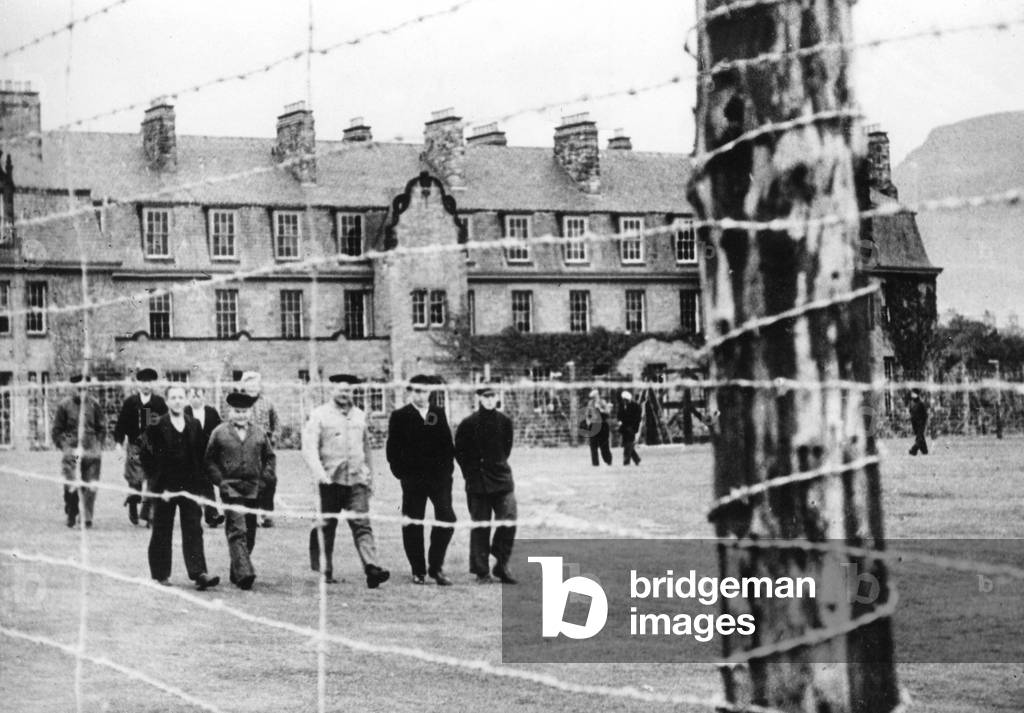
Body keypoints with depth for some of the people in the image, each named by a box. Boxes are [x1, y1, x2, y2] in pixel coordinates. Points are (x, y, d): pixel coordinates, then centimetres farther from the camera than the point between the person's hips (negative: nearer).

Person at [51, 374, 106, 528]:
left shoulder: (93, 404, 6)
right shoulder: (64, 405, 1)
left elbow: (101, 428, 16)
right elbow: (56, 430, 7)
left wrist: (98, 446, 6)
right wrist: (64, 446, -2)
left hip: (91, 451, 2)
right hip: (71, 451, -2)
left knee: (90, 487, -2)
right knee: (71, 486, -8)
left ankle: (87, 517, 10)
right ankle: (71, 516, 10)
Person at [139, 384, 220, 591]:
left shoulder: (194, 426, 7)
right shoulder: (157, 427, -3)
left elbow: (202, 455, 13)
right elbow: (144, 454, -2)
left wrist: (201, 480, 6)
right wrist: (154, 476, -6)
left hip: (190, 486, 2)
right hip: (165, 486, -2)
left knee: (193, 530, -5)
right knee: (162, 532, 6)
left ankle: (199, 574, -11)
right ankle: (160, 575, 15)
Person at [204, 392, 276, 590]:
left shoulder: (259, 434, 10)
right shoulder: (219, 433, 2)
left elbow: (270, 457, 18)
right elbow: (210, 460, 5)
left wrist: (265, 479, 5)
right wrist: (219, 480, -5)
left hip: (253, 489, 4)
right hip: (230, 488, -4)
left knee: (249, 534, 8)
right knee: (237, 530, -16)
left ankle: (236, 574, 21)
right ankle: (244, 573, -25)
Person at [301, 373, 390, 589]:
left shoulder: (359, 416, 16)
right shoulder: (319, 415, 1)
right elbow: (309, 448, -8)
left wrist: (369, 477, 23)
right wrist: (318, 473, -21)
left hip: (356, 481, 3)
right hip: (330, 480, -3)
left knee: (362, 524, -10)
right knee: (325, 527, 5)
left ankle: (371, 568, -22)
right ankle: (323, 571, 17)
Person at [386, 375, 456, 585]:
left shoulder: (439, 414, 11)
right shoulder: (399, 416, 2)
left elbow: (447, 444, 13)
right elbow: (393, 449, 2)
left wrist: (447, 469, 4)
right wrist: (400, 472, -5)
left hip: (439, 476, 2)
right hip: (412, 479, -2)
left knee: (447, 520, -7)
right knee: (413, 526, 1)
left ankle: (436, 567, 4)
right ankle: (418, 571, 11)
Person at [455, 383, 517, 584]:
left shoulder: (504, 421, 4)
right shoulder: (469, 423, -5)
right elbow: (459, 451, 2)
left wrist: (499, 466, 12)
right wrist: (471, 473, 1)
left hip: (502, 478, 2)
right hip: (477, 483, -2)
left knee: (508, 520, -9)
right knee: (480, 527, 2)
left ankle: (501, 565, 7)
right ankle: (481, 571, 9)